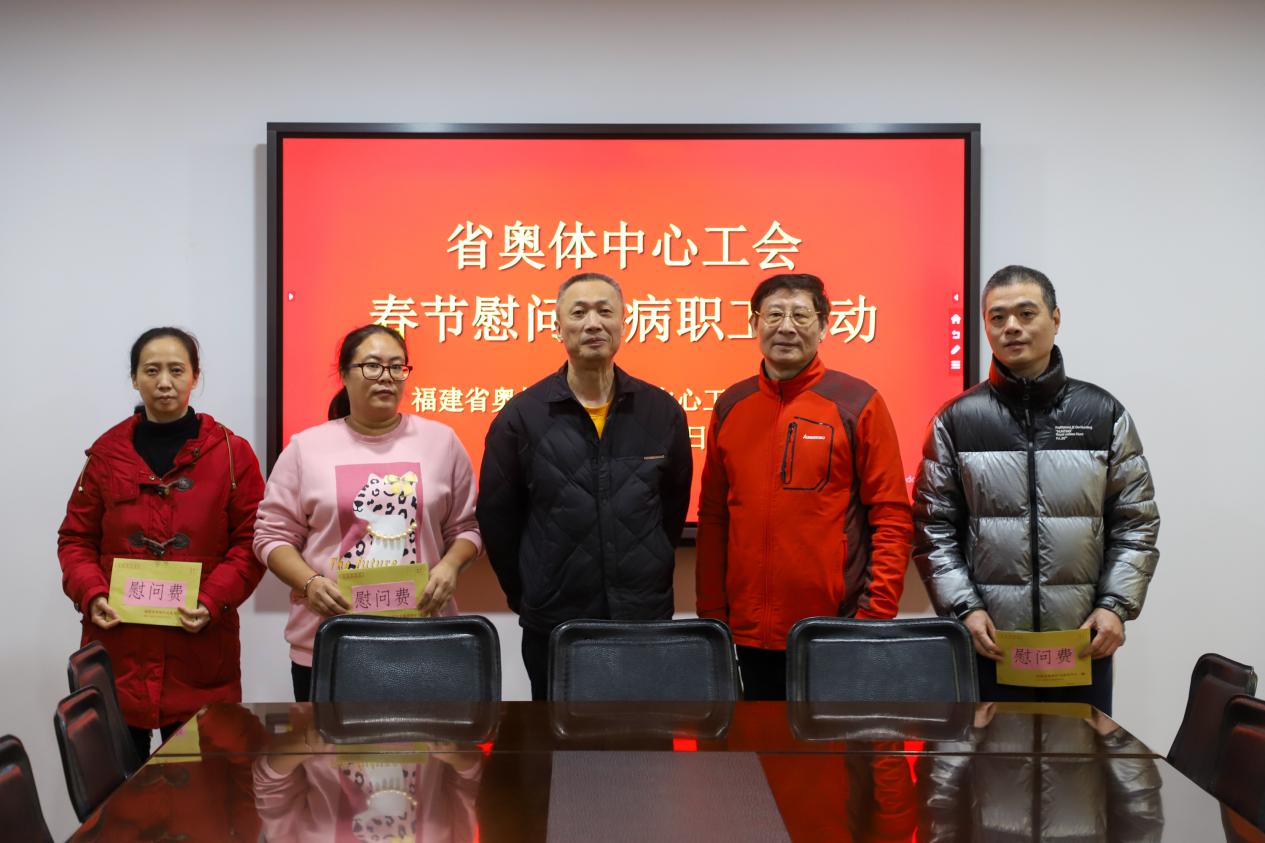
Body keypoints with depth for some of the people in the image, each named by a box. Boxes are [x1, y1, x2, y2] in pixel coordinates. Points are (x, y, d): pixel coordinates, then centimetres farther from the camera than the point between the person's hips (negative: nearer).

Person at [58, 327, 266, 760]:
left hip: (199, 650, -2)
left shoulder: (232, 453, 2)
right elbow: (75, 538, 13)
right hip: (118, 647, 2)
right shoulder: (107, 452, 8)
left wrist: (213, 601, -13)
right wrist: (91, 594, -5)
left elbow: (251, 542, 1)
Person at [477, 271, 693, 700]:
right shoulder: (520, 416, -3)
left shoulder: (662, 412, 2)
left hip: (645, 622, 1)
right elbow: (496, 519, 3)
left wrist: (649, 583, 12)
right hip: (552, 630, -1)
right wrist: (528, 596, 6)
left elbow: (674, 508, 11)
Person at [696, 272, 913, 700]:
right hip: (747, 635, 4)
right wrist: (711, 614, 6)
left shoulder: (858, 403, -4)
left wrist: (876, 617, -10)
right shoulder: (731, 406, 7)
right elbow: (712, 517, 10)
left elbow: (892, 517, -5)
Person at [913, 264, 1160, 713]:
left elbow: (1136, 522, 6)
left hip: (1084, 646, 1)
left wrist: (1116, 605, -5)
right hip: (988, 644, -1)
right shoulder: (956, 420, 3)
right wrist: (964, 608, -8)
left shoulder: (1105, 414, 5)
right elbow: (934, 529, 2)